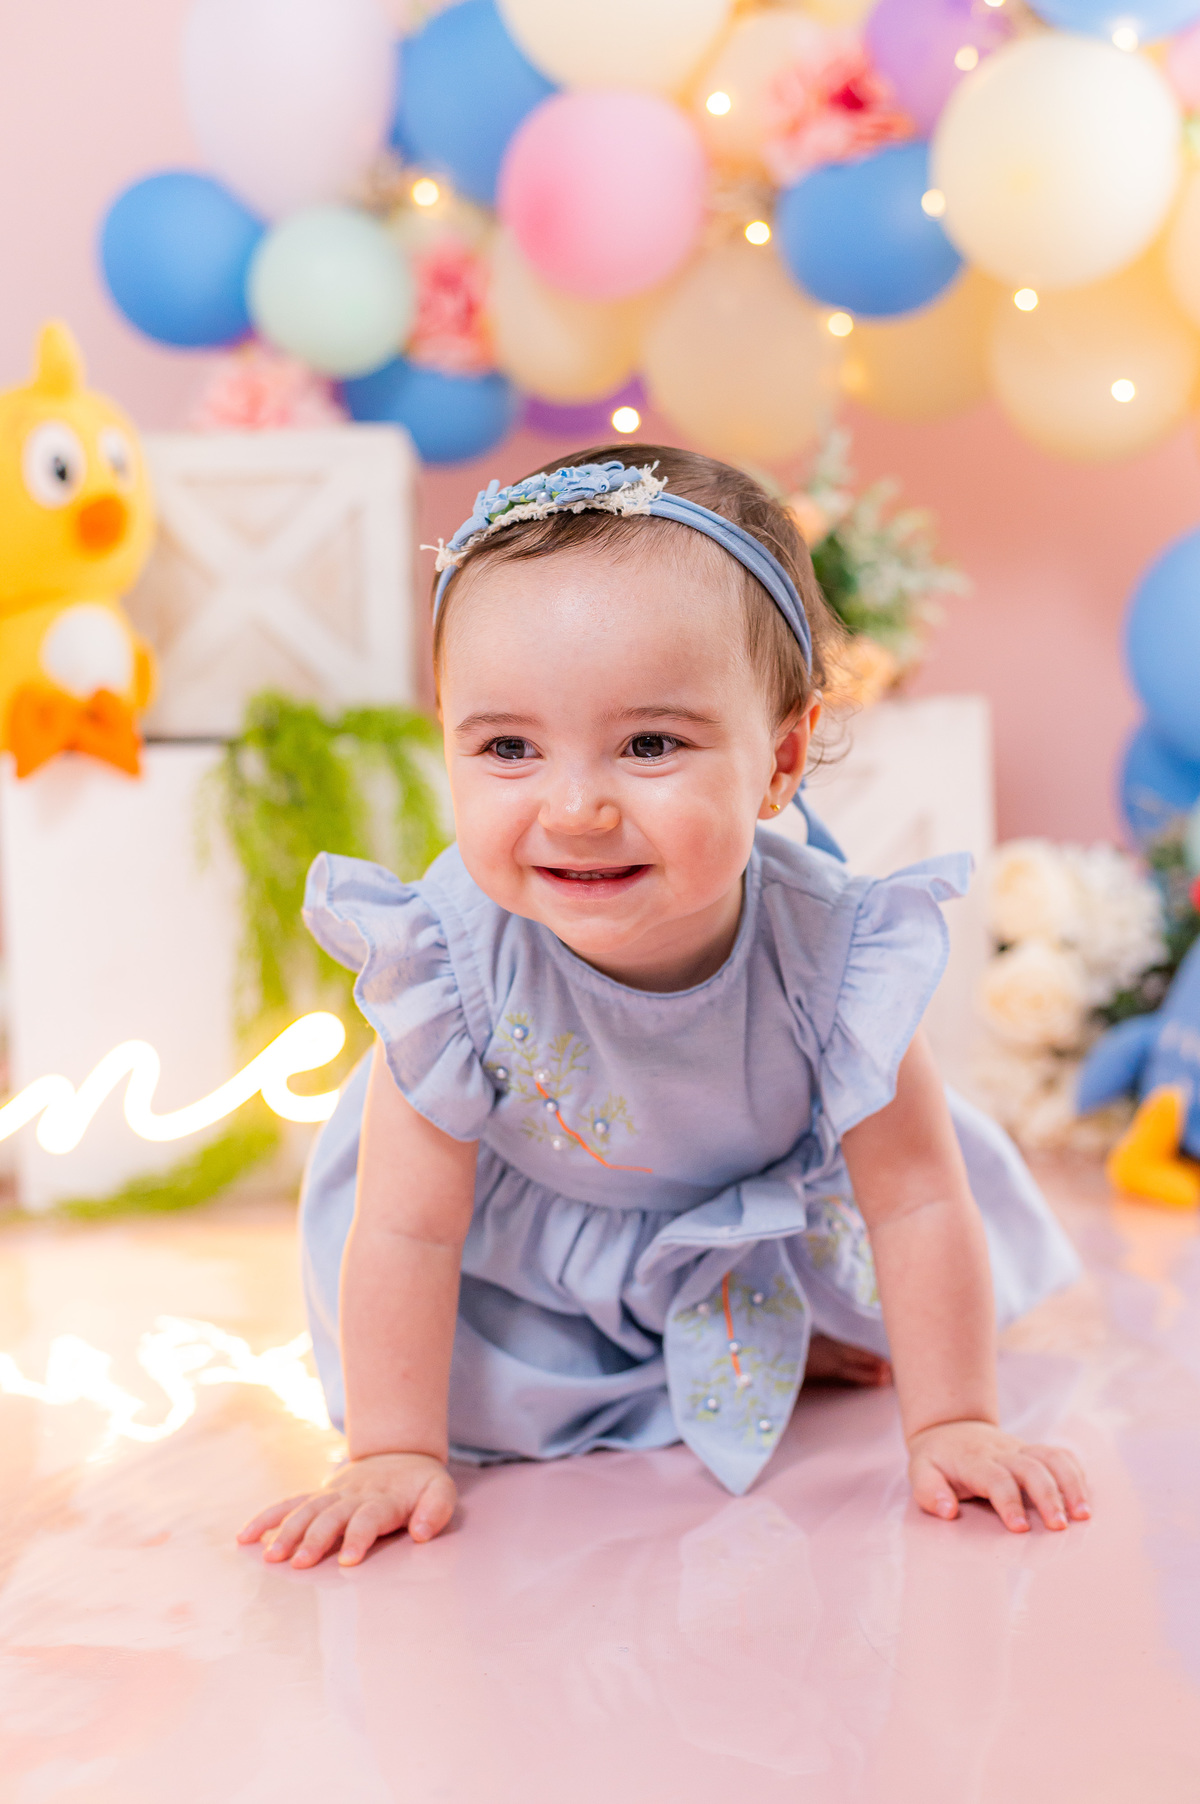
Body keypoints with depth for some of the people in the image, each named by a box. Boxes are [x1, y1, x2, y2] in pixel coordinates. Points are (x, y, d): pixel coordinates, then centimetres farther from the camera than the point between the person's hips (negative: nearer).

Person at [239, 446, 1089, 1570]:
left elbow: (918, 1203, -23)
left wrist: (953, 1426, -22)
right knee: (476, 1391, -13)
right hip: (521, 1227, -1)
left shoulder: (831, 948, -35)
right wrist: (393, 1456, -24)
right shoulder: (449, 955, -36)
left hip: (773, 1210, 1)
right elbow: (407, 1229, -26)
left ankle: (790, 1339, 32)